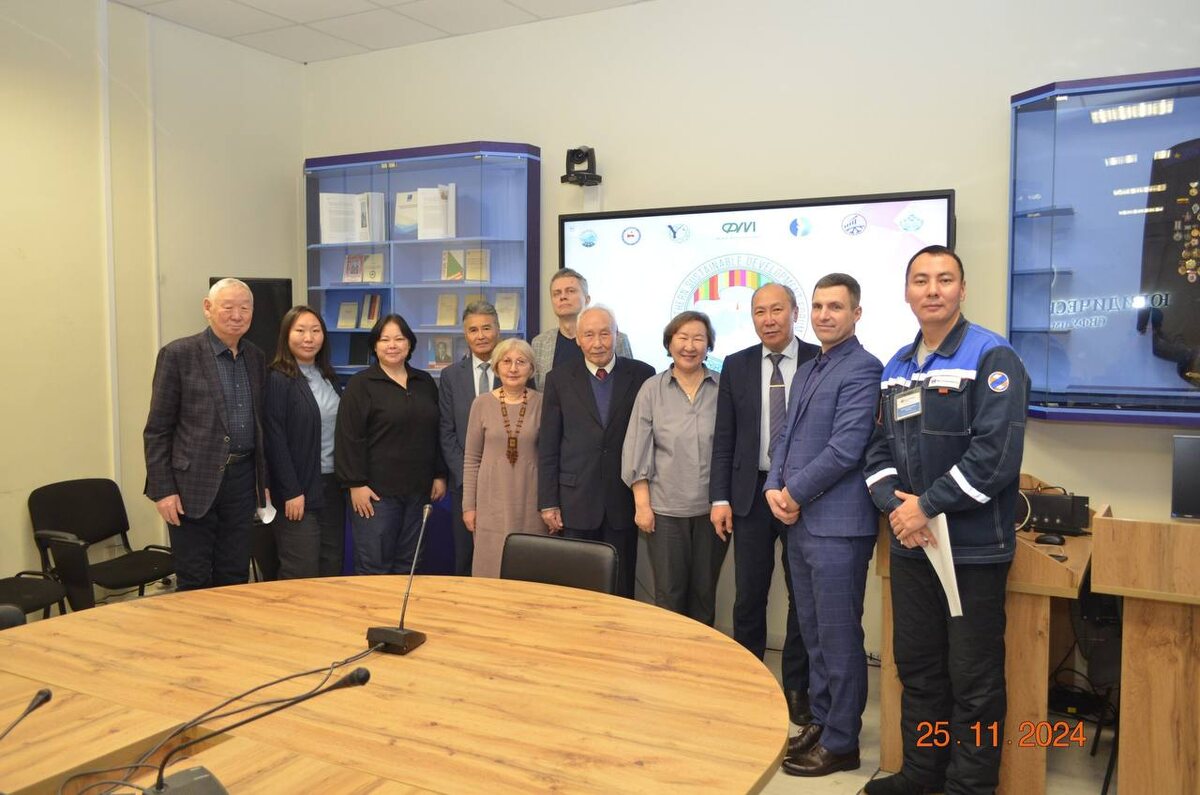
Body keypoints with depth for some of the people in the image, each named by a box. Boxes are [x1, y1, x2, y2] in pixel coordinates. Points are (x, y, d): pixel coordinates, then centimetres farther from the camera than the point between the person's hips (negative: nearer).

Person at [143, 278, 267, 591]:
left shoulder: (256, 357, 10)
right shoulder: (178, 354, -6)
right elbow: (157, 429, -6)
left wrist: (263, 480, 13)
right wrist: (162, 490, -11)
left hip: (242, 479, 5)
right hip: (194, 483, -5)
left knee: (235, 577, 11)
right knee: (195, 582, 4)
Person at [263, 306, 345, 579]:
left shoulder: (328, 376, 12)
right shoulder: (277, 380, -10)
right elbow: (275, 440, -14)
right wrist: (291, 492, -17)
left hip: (333, 484, 7)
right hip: (300, 487, -7)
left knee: (332, 567, 11)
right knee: (302, 573, -2)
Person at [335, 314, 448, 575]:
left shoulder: (425, 382, 11)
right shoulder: (361, 384, -3)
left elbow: (435, 433, 15)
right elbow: (349, 438, -9)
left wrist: (440, 475, 10)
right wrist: (356, 484, -13)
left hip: (418, 490, 5)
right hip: (376, 491, -4)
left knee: (408, 564, 11)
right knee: (373, 567, -1)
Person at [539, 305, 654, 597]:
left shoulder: (641, 374, 1)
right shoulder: (560, 379, 3)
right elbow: (548, 446, 3)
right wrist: (548, 502, 0)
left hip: (624, 500, 0)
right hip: (576, 501, 0)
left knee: (621, 588, 7)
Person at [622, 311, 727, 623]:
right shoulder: (652, 389, 1)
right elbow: (637, 451, 0)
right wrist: (642, 504, -5)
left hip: (711, 508, 1)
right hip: (665, 508, -1)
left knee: (704, 592, 11)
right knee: (669, 593, 4)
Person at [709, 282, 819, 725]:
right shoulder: (736, 366, 5)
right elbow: (724, 438, 5)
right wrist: (720, 498, -1)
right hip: (751, 494, 2)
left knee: (803, 596, 9)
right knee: (748, 596, 7)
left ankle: (796, 687, 24)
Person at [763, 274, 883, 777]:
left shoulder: (862, 369, -11)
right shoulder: (806, 372, 17)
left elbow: (845, 448, -19)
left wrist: (794, 494, -11)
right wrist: (774, 488, 0)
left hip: (837, 523, -9)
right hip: (800, 521, 9)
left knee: (838, 636, 1)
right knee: (812, 632, 17)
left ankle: (841, 743, 14)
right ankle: (820, 722, 30)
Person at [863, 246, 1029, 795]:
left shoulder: (991, 357, -9)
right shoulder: (896, 367, 12)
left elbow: (996, 453, -19)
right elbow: (880, 446, 10)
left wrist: (928, 506, -17)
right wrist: (894, 505, -7)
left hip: (973, 546, -6)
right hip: (909, 544, 6)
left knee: (974, 677, 5)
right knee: (916, 665, 16)